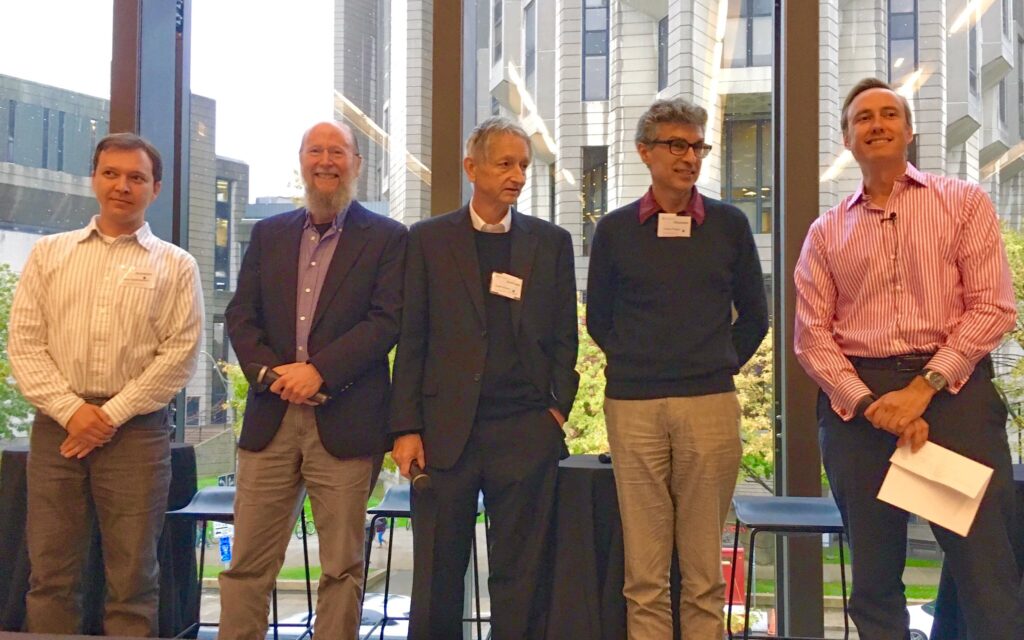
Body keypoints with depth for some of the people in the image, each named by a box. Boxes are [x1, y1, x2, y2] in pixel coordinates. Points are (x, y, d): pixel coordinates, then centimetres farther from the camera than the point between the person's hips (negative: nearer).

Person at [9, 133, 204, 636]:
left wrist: (112, 414, -8)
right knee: (50, 574, 5)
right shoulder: (48, 253, 12)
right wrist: (71, 410, -7)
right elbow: (24, 343, 5)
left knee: (133, 578, 2)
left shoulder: (176, 266, 6)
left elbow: (180, 353, -2)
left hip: (137, 429, -2)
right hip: (57, 424, 2)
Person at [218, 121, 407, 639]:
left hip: (345, 422, -3)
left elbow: (385, 321, -7)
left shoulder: (386, 238, 4)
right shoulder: (268, 234, 15)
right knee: (247, 565, 6)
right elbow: (240, 315, 10)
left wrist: (318, 369, -17)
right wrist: (270, 372, -8)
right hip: (270, 420, 3)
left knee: (342, 568, 4)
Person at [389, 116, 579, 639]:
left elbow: (564, 336, 11)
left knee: (521, 577, 7)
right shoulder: (428, 239, 6)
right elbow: (411, 341, 3)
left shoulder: (551, 242, 9)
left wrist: (558, 407, -1)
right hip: (446, 431, 0)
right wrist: (406, 429, -2)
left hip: (526, 433, 1)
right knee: (437, 575, 7)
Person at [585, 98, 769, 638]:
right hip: (632, 406, 0)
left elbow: (753, 316, 15)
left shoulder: (729, 224, 7)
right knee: (643, 572, 3)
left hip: (710, 403, 0)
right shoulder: (615, 230, 6)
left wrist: (720, 365, 9)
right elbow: (599, 318, 15)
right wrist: (633, 365, 9)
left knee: (703, 568, 5)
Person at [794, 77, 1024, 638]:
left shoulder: (964, 203, 7)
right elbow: (812, 335, 6)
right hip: (856, 402, 2)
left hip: (952, 390, -2)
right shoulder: (826, 232, 13)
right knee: (873, 577, 7)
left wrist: (922, 389, -12)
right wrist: (869, 403, -9)